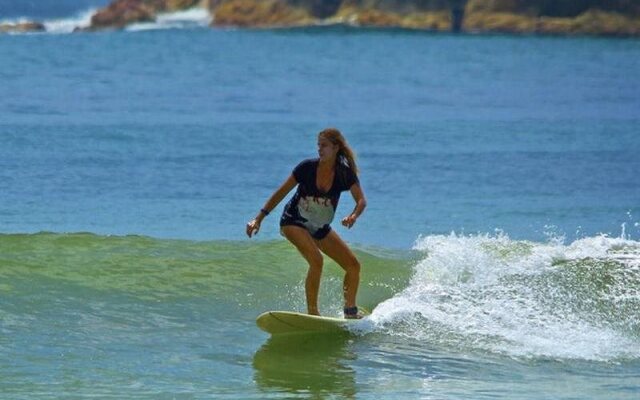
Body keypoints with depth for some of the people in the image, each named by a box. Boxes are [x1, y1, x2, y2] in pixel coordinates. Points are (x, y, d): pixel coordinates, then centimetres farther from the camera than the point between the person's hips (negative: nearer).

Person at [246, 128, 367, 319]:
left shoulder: (345, 174, -13)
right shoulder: (307, 167, -18)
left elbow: (361, 200, -16)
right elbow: (281, 193, -11)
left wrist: (353, 216, -40)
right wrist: (259, 219, -14)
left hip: (320, 228, 5)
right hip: (294, 222, -5)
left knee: (353, 265, 0)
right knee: (316, 260, -29)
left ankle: (350, 311, 16)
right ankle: (312, 312, -23)